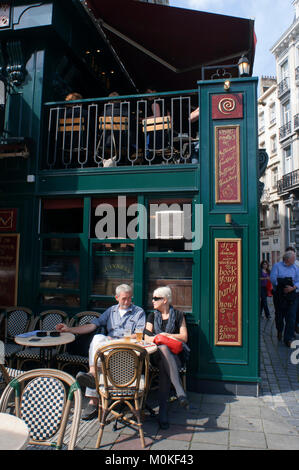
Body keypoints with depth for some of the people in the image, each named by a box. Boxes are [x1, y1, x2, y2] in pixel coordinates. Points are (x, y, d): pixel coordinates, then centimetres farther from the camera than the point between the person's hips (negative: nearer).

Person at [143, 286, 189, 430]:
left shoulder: (178, 315, 10)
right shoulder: (152, 316, 17)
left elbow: (184, 337, 4)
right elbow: (146, 338, 9)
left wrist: (168, 335, -6)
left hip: (174, 354, 0)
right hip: (156, 352, 1)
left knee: (164, 367, -37)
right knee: (163, 348, -38)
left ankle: (162, 410, -37)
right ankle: (180, 392, -47)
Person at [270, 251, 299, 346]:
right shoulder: (277, 266, 2)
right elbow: (273, 278, -8)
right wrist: (279, 288, -7)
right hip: (280, 295, -2)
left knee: (291, 317, -3)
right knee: (279, 315, 9)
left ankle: (288, 339, 4)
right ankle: (279, 330, 38)